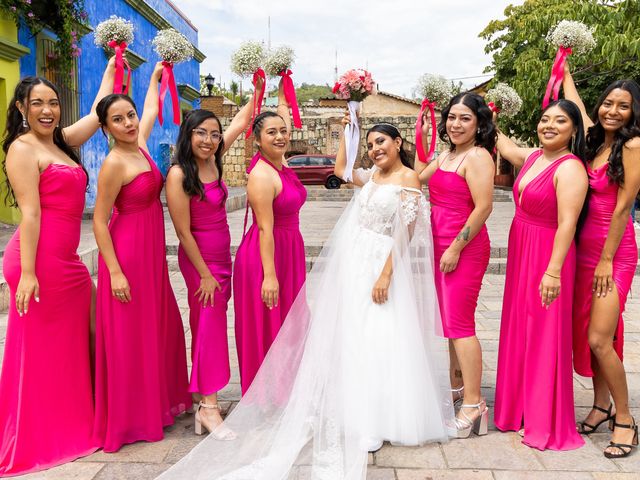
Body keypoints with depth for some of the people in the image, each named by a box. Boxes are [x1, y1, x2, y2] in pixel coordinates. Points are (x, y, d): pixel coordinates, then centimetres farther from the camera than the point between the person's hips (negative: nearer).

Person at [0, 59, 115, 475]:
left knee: (74, 342, 14)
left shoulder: (63, 142, 14)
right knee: (39, 350, 2)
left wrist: (112, 67, 32)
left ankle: (71, 422, 29)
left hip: (67, 260, 8)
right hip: (41, 259, -8)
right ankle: (36, 441, 16)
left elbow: (98, 112, 26)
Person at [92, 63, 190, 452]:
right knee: (129, 336, 1)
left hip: (152, 252, 9)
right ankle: (129, 418, 15)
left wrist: (156, 76, 36)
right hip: (127, 253, -9)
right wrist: (114, 271, -18)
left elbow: (152, 109, 25)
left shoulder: (141, 146, 4)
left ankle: (158, 400, 34)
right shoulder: (114, 164, -16)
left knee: (160, 328, 17)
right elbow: (99, 221, -15)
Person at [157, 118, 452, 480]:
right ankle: (356, 413, 22)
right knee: (349, 337, 9)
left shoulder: (409, 178, -7)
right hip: (352, 261, 7)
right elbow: (340, 169, 32)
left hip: (381, 264, -7)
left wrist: (386, 275, -18)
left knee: (380, 339, -4)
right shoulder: (374, 174, 13)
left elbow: (405, 233, -13)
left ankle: (382, 416, 11)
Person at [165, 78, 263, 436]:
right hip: (200, 258, -7)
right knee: (210, 326, -6)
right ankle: (209, 407, 1)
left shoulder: (213, 161, 2)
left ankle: (203, 396, 24)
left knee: (208, 325, 13)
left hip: (222, 256, 7)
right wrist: (204, 274, -15)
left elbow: (242, 120, 13)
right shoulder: (179, 174, -17)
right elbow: (184, 231, -17)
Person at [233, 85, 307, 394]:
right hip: (265, 256, -9)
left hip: (288, 251, 9)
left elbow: (283, 114, 19)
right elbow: (265, 228, -22)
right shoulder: (262, 176, -19)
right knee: (266, 328, 3)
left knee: (287, 324, 16)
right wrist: (269, 275, -22)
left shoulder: (281, 163, 5)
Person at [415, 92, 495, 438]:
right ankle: (456, 387, 32)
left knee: (459, 322, -9)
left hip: (465, 249, -9)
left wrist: (456, 248, -19)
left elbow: (483, 207, -20)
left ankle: (473, 405, -1)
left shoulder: (477, 157, -13)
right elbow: (419, 177, 30)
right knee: (450, 320, 17)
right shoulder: (446, 155, 15)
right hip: (442, 247, 9)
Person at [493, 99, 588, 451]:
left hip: (546, 258, -8)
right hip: (520, 252, 8)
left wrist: (554, 271, -27)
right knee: (518, 330, 15)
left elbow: (567, 224, -23)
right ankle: (518, 407, 32)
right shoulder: (532, 157, 8)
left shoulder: (570, 168, -16)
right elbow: (505, 147, 29)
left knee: (544, 335, 1)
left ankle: (546, 424, 16)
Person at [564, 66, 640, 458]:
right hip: (585, 247, 7)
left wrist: (606, 260, -12)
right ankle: (602, 405, 25)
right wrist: (565, 72, 40)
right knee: (585, 333, 10)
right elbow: (574, 103, 26)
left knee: (599, 340, -10)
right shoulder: (594, 139, 8)